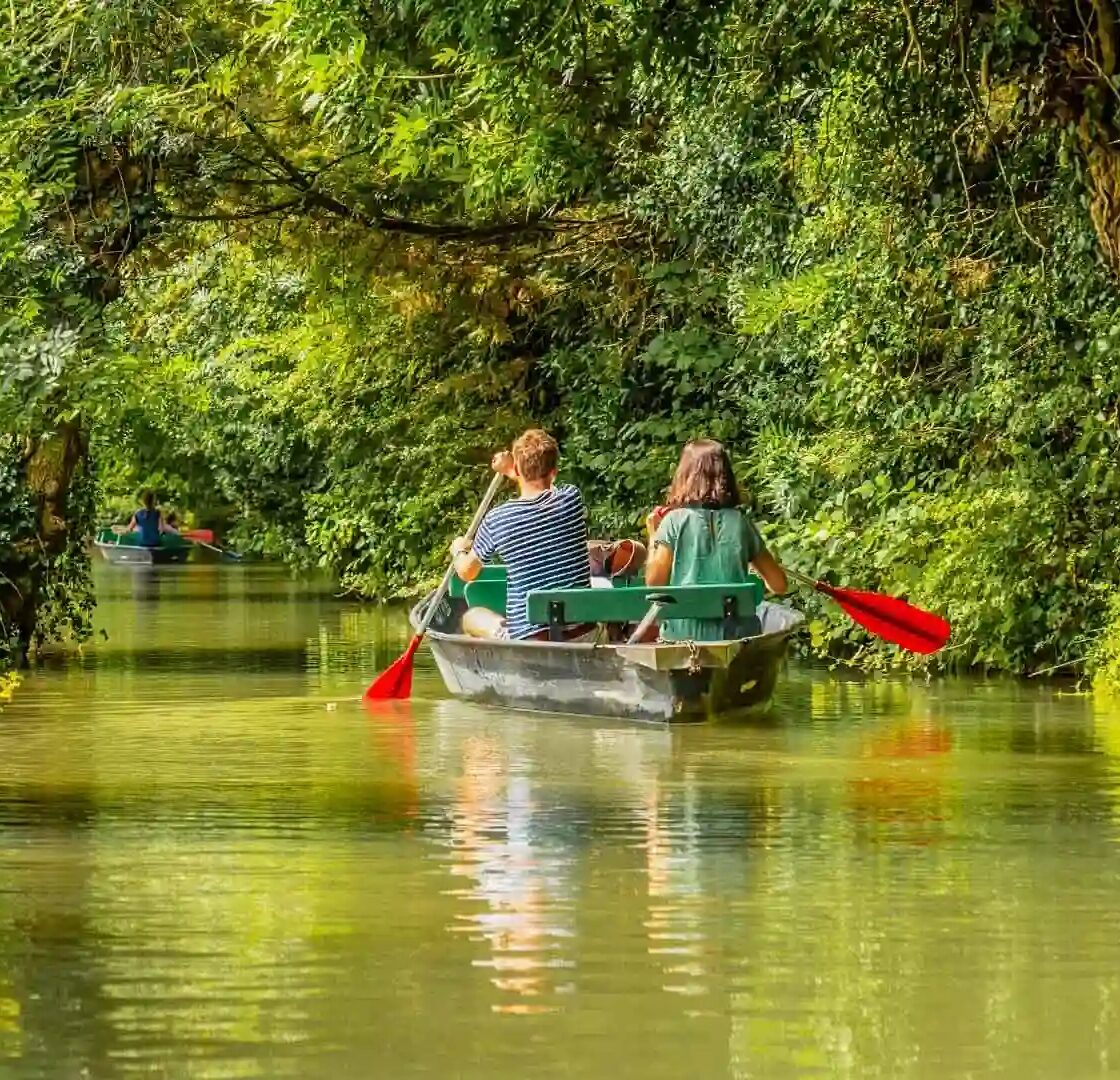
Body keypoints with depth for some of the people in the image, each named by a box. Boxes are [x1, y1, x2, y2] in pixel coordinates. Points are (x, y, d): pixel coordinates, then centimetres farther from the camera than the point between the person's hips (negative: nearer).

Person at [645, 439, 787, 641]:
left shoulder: (675, 521, -3)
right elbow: (778, 585, 8)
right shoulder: (740, 522, 5)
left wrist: (654, 535, 10)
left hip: (684, 635, -2)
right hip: (734, 635, 2)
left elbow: (654, 581, -2)